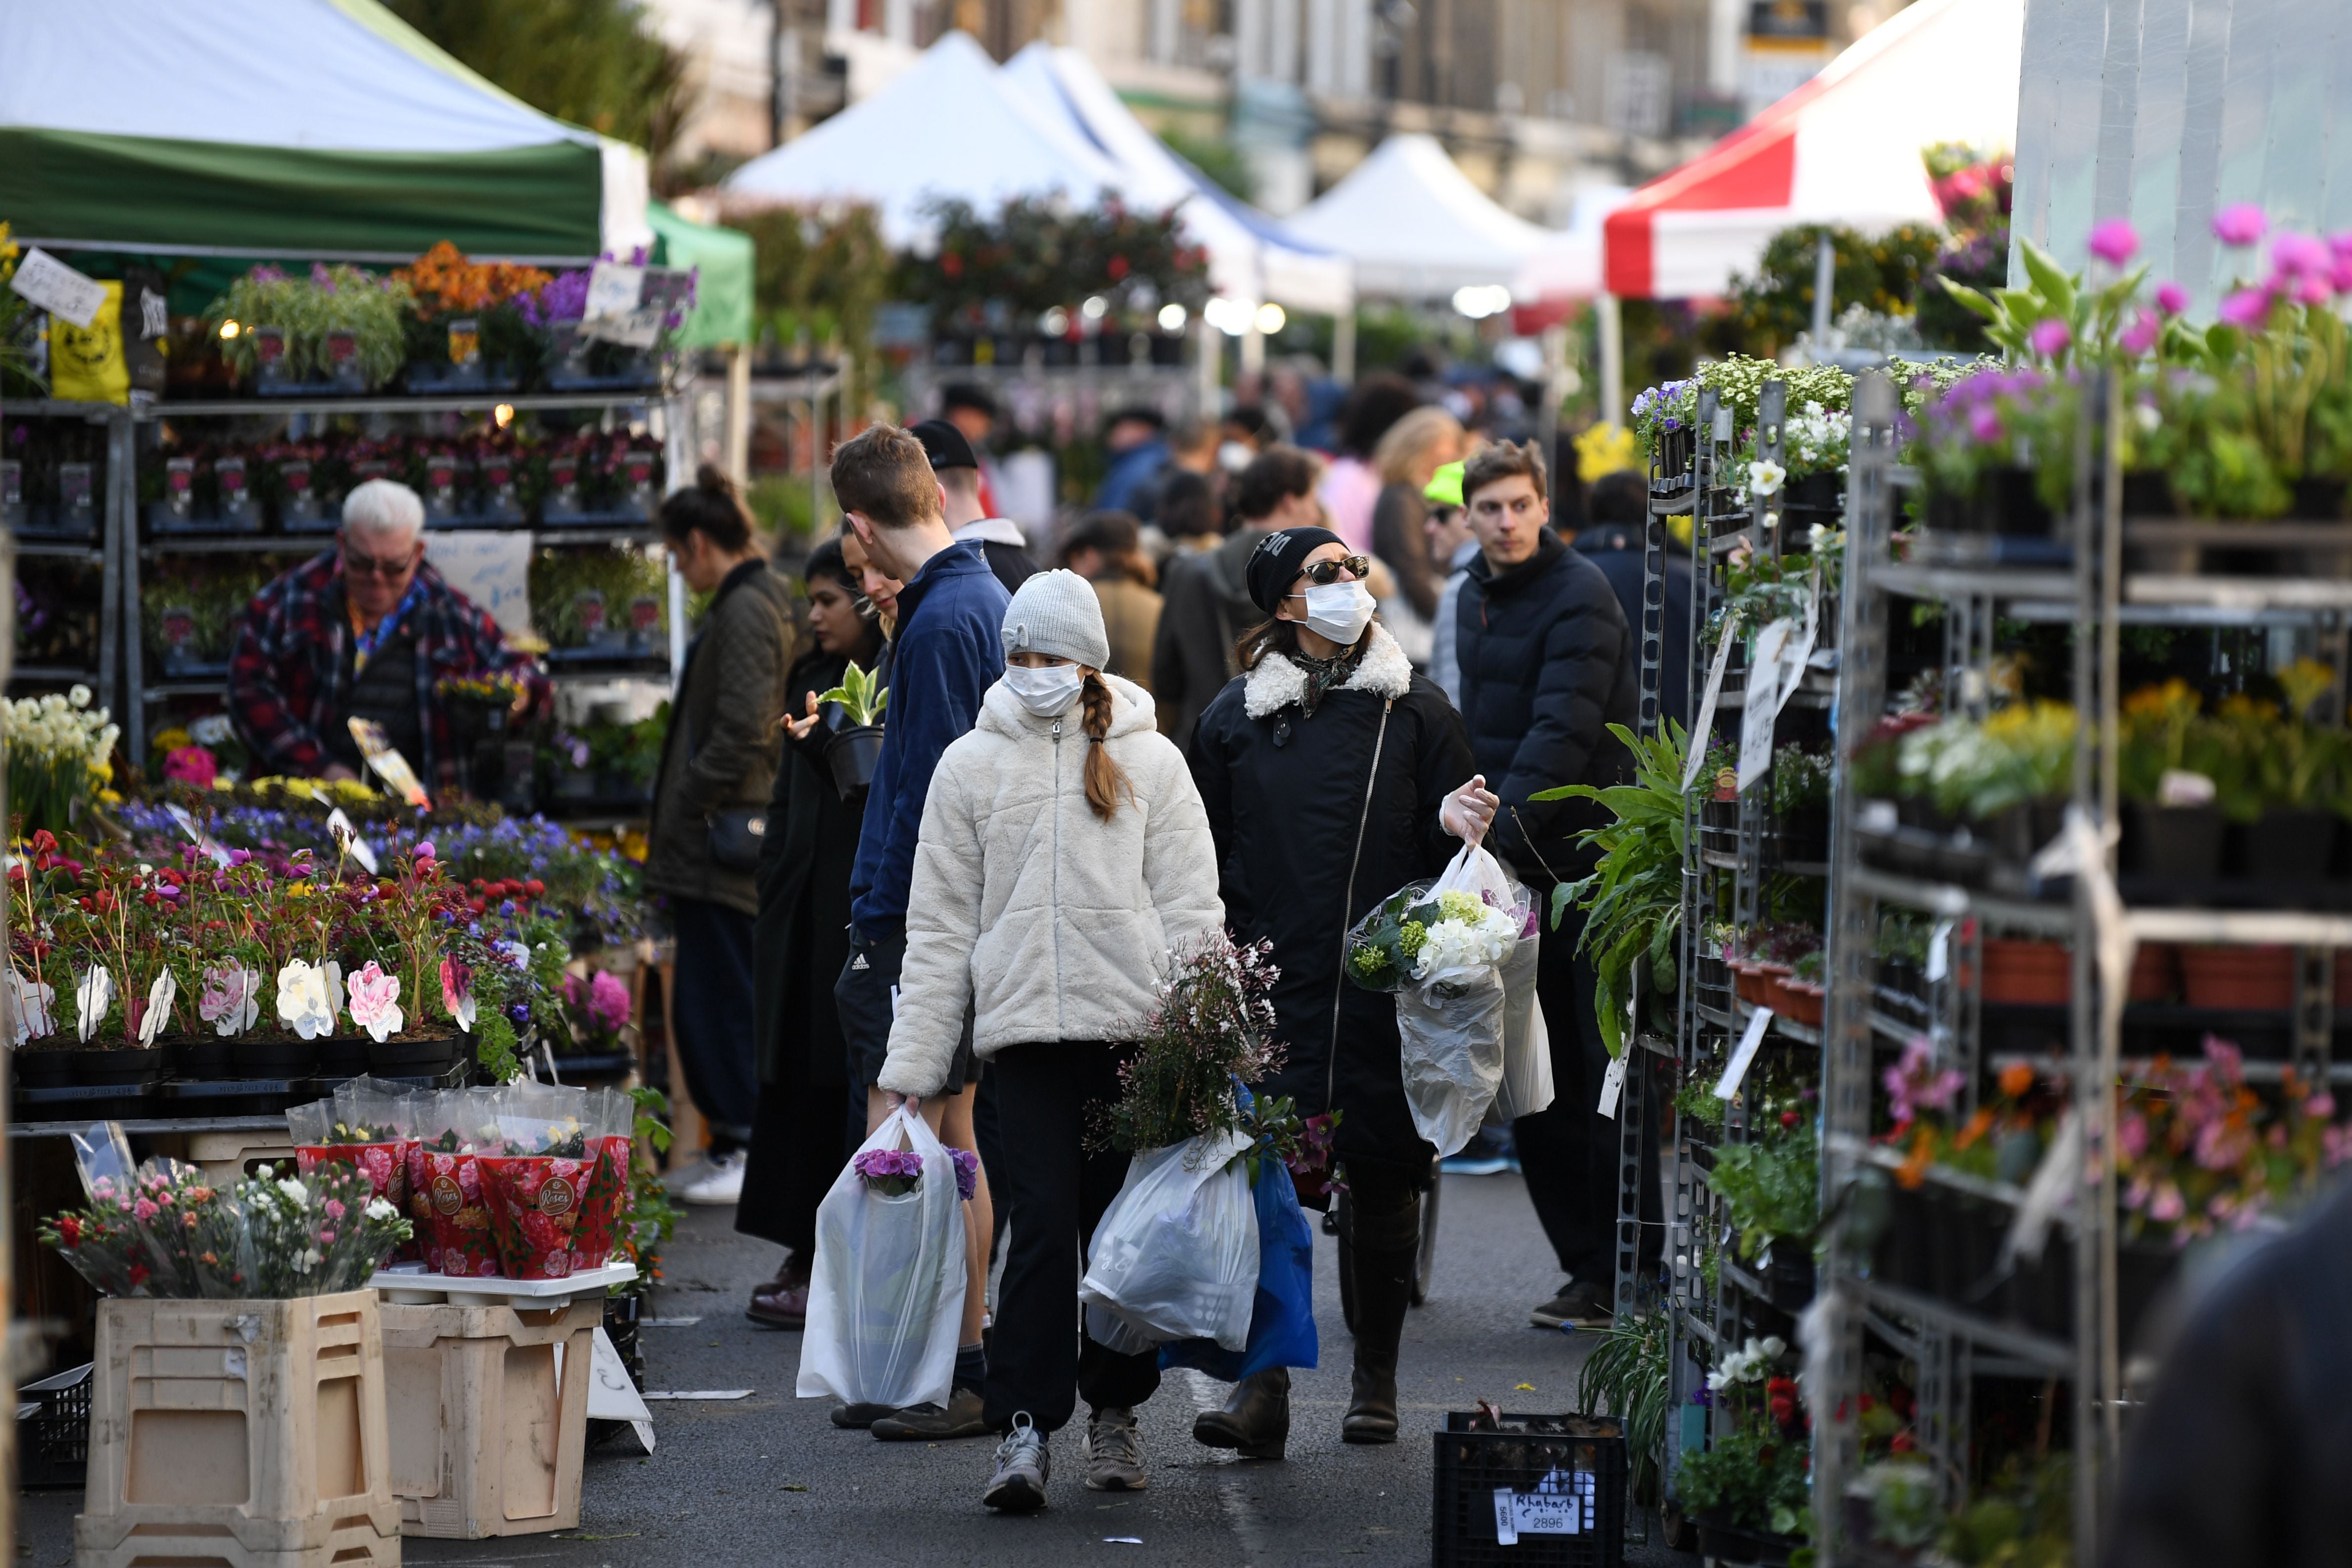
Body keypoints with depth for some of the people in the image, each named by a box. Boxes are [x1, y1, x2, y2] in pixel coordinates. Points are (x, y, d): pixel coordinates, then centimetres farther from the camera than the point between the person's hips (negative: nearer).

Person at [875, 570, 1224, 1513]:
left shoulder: (1150, 761, 6)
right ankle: (1025, 1427, -11)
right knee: (1042, 1222, -10)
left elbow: (1192, 907, 4)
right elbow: (939, 927, 8)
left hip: (1135, 1029, 0)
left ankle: (1114, 1411, 22)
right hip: (1026, 1027, 0)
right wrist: (915, 1063, 4)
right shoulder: (972, 764, 7)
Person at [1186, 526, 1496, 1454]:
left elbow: (1442, 849, 9)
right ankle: (1261, 1388, -10)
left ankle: (1375, 1379, 19)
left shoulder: (1416, 711, 7)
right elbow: (1207, 859, 9)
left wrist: (1452, 821, -14)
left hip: (1385, 987, 1)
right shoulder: (1235, 719, 7)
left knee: (1383, 1181, 6)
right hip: (1275, 988, -1)